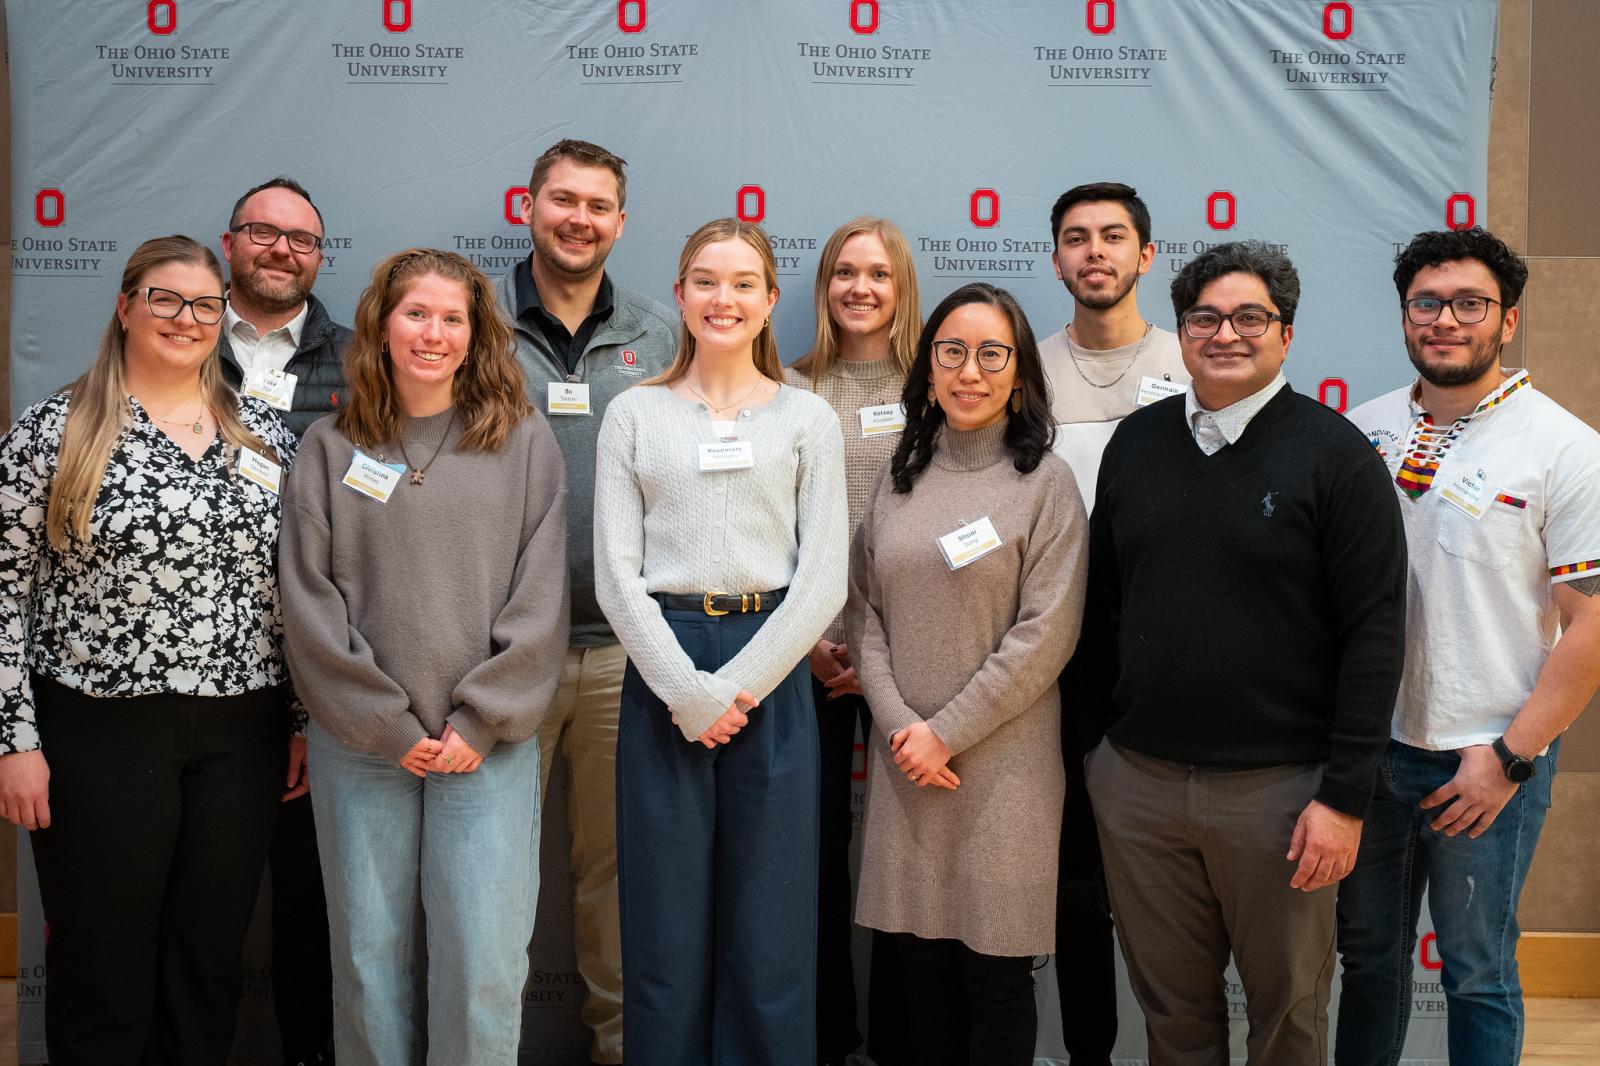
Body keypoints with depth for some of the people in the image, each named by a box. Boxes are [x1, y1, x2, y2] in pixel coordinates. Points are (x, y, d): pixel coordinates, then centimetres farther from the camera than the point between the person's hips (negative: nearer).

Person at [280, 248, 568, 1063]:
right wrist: (385, 724, -6)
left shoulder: (524, 443, 5)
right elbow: (310, 603, 1)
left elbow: (539, 600, 0)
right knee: (371, 955, 8)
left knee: (483, 964, -2)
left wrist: (482, 722, -8)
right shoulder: (330, 449, 6)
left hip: (489, 745, -1)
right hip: (360, 745, 1)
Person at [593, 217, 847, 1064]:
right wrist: (689, 693, -10)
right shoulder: (634, 414, 6)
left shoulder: (808, 419, 6)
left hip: (771, 674, 0)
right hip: (661, 670, 0)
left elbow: (824, 578, -1)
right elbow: (615, 574, -1)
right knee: (666, 925, 6)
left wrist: (738, 687, -10)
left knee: (770, 927, 5)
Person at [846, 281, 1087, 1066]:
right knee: (921, 958, 10)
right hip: (905, 760, 4)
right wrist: (899, 724, -6)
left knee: (995, 970, 4)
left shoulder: (1045, 481, -3)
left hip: (1001, 759, -4)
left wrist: (948, 732, -11)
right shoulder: (899, 478, 10)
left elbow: (1046, 634, -10)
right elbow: (863, 611, 8)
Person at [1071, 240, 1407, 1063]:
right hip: (1137, 777, 4)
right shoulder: (1136, 442, 7)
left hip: (1277, 783, -3)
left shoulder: (1334, 454, -6)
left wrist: (1345, 795, -13)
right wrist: (1090, 741, 10)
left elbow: (1374, 632, -9)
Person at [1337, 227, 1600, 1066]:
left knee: (1477, 972, 12)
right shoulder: (1365, 430, 3)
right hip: (1368, 745, 4)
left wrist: (1509, 757, -13)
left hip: (1486, 762, -4)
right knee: (1366, 950, 18)